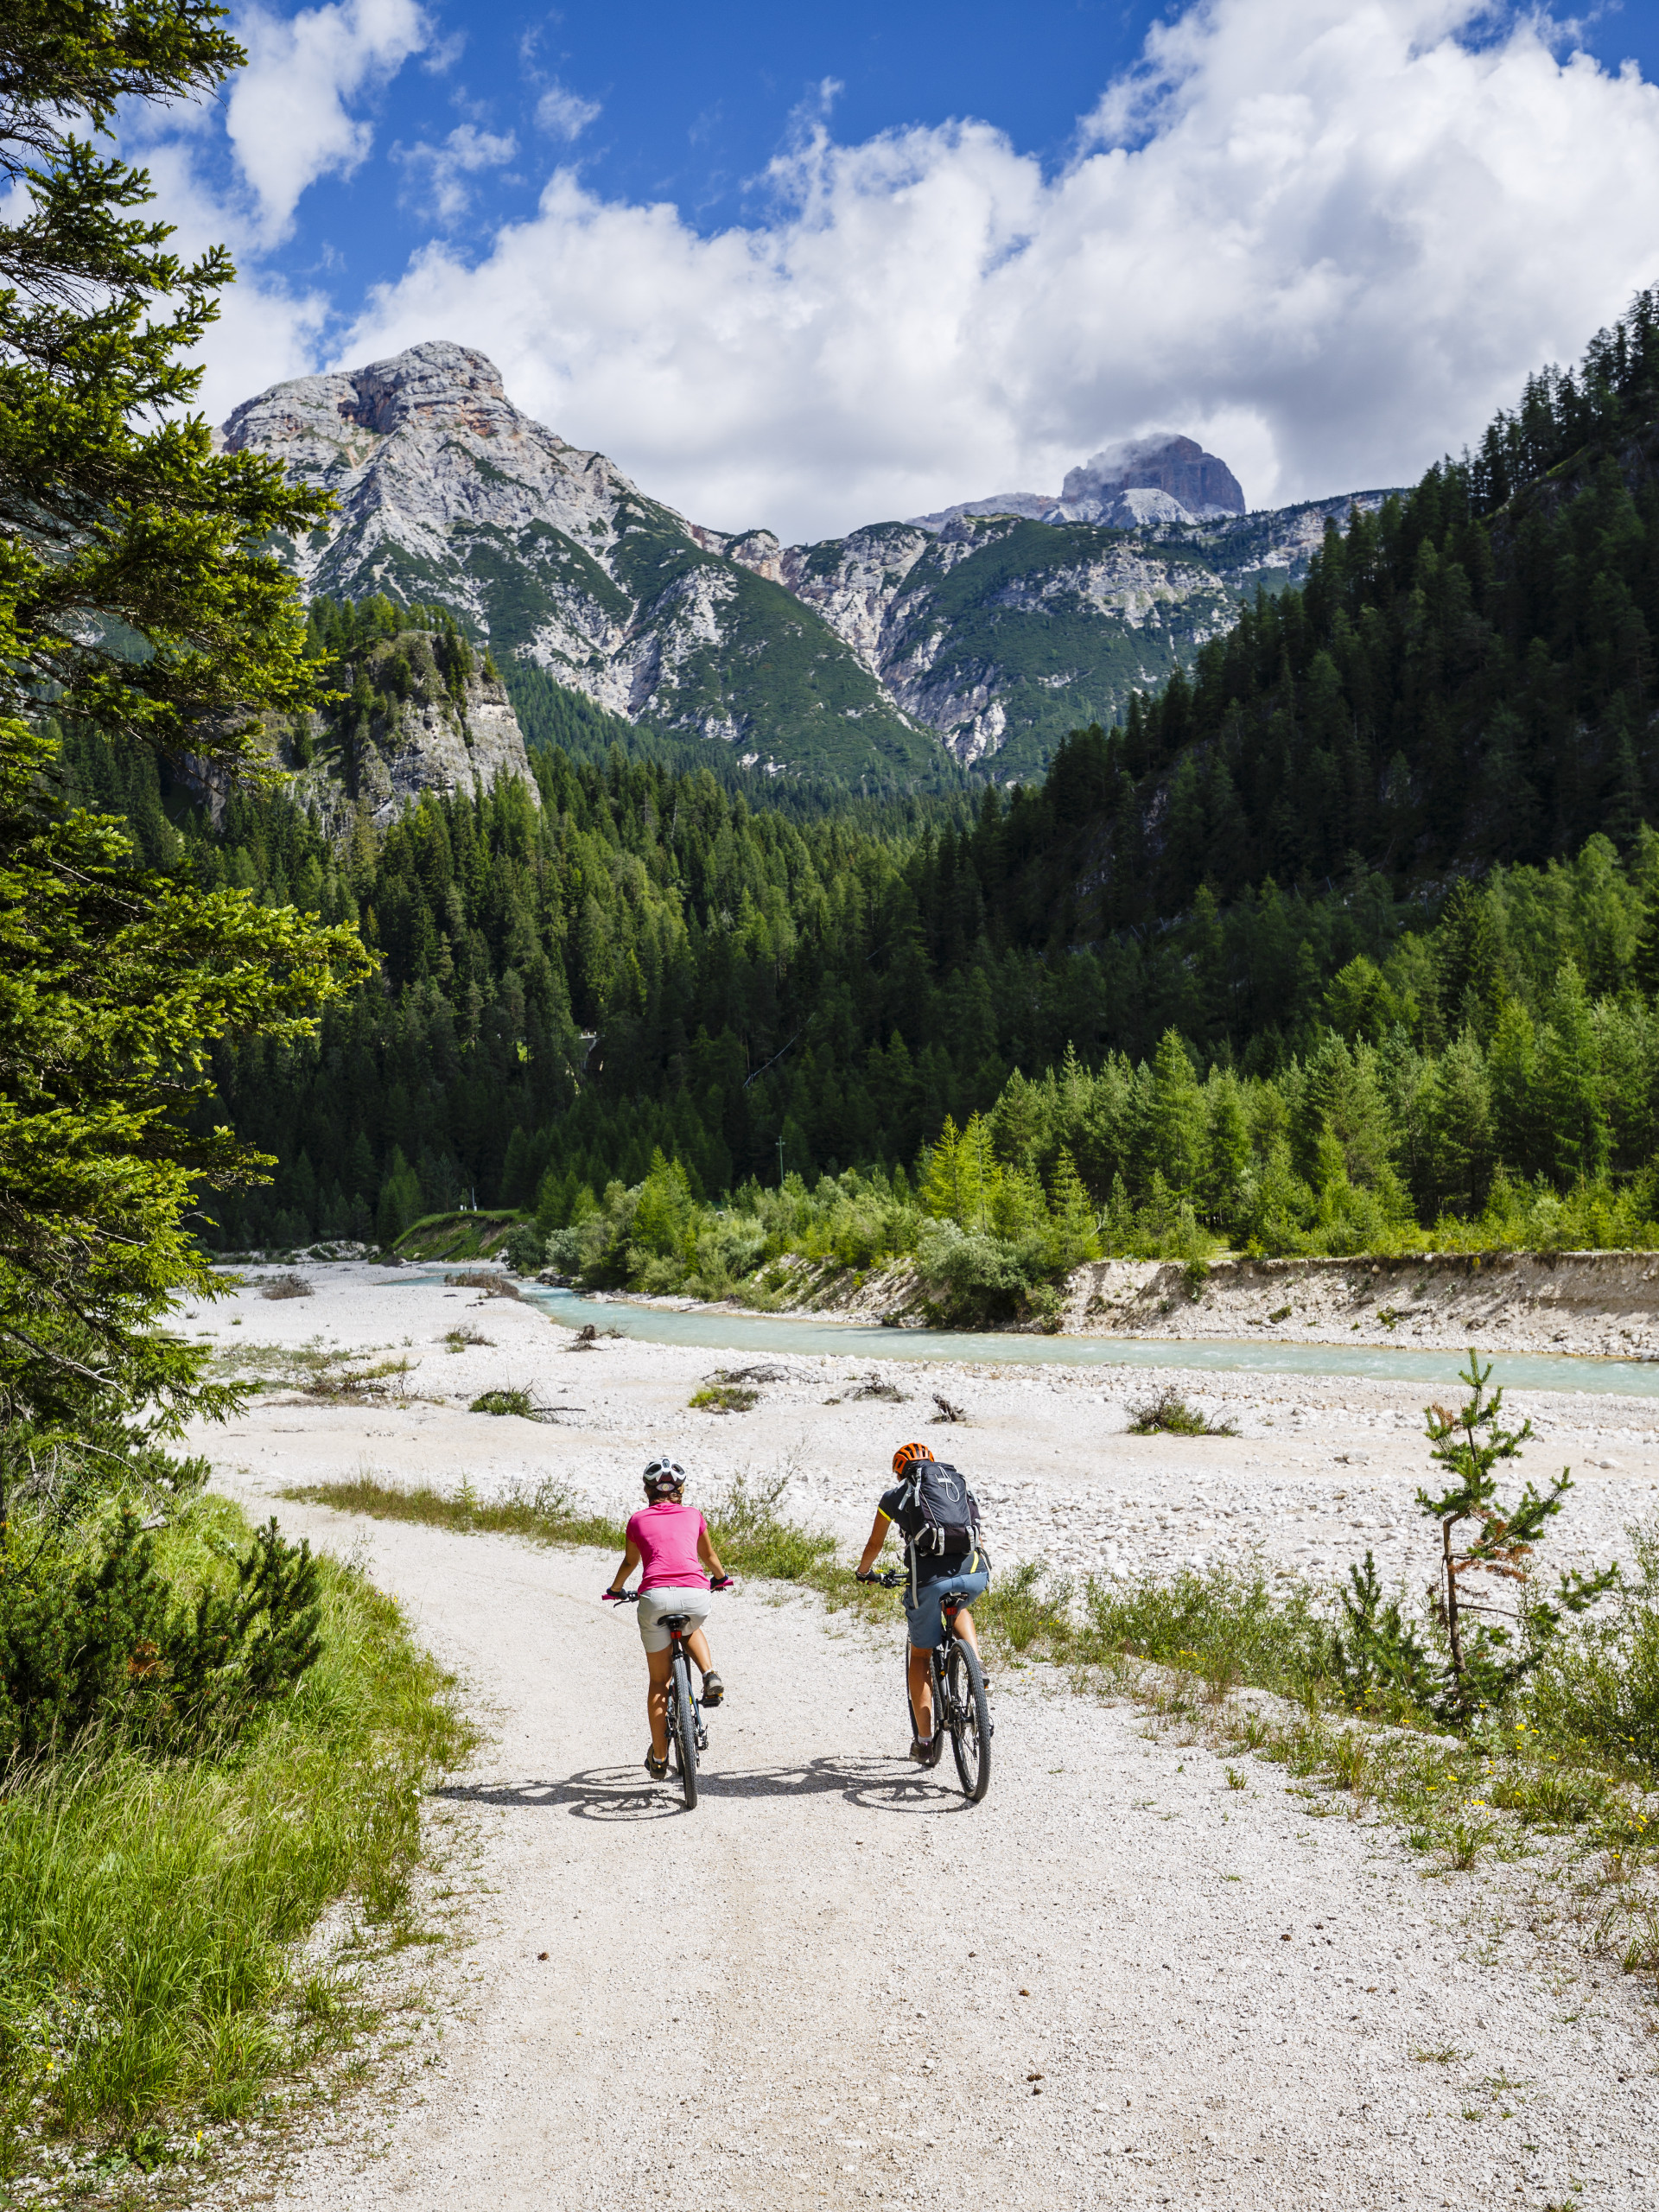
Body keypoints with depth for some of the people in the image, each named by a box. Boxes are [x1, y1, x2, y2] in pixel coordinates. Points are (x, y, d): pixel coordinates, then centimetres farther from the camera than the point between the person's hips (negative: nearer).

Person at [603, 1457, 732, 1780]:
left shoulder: (639, 1520, 18)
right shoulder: (693, 1515, 21)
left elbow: (630, 1563, 33)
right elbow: (708, 1555, 37)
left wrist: (614, 1589, 53)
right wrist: (720, 1577, 58)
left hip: (656, 1596, -1)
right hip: (695, 1595, 1)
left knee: (658, 1680, 15)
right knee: (691, 1630, 37)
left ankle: (658, 1758, 18)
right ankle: (710, 1676, 9)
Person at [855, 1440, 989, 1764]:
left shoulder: (895, 1496, 16)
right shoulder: (960, 1484, 24)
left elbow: (875, 1545, 29)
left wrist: (863, 1572, 49)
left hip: (931, 1579, -2)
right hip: (975, 1574, 2)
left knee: (920, 1656, 18)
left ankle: (924, 1740, 16)